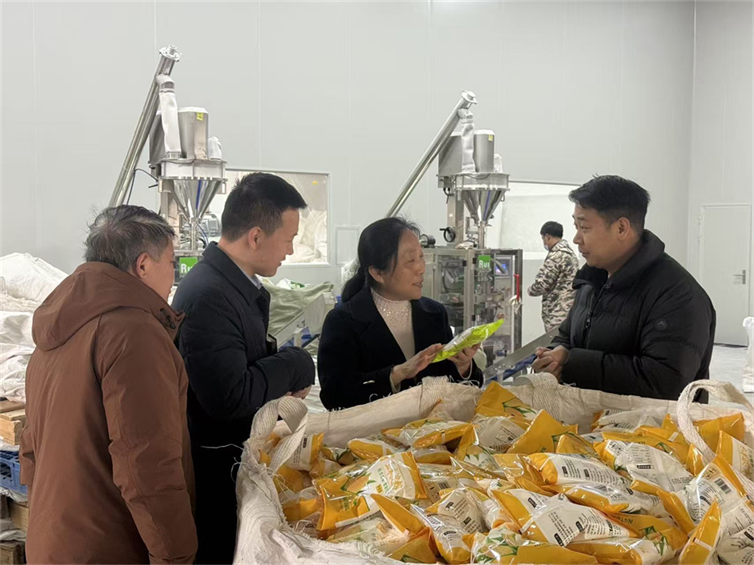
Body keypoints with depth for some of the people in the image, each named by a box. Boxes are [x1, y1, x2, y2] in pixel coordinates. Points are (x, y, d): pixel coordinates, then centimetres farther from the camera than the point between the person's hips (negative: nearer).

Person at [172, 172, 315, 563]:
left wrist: (284, 379, 0)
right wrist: (296, 365, -16)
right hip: (217, 468, -9)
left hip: (239, 452, 9)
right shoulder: (207, 296, -25)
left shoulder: (240, 283, 5)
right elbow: (229, 397, -28)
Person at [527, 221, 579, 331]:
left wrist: (530, 290, 4)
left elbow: (541, 284, -17)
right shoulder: (569, 252, 16)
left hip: (557, 315, -9)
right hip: (568, 311, 9)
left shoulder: (556, 255, -15)